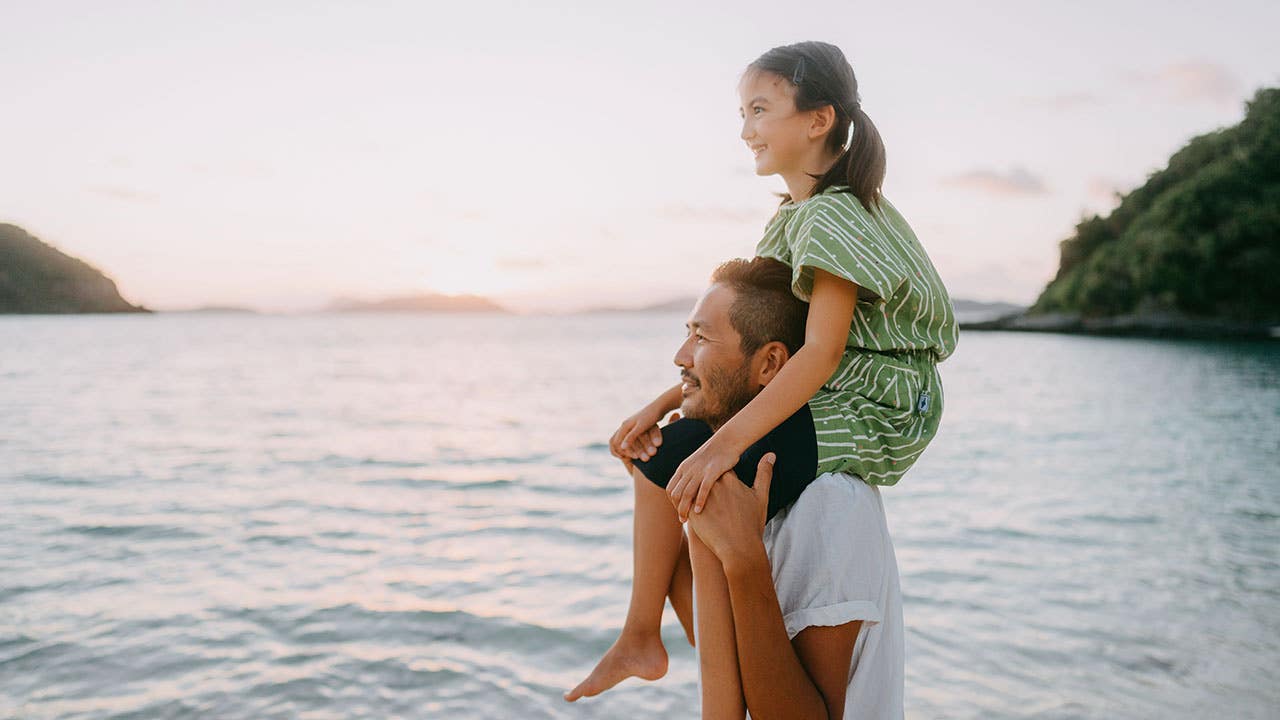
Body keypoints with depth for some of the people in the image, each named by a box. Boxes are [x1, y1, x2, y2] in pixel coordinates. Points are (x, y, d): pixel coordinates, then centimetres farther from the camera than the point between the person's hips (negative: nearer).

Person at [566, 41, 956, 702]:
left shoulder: (831, 215, -16)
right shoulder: (797, 216, 14)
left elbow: (821, 351, -26)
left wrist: (725, 443, -33)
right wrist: (667, 402, 3)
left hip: (863, 419, -10)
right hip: (829, 403, 10)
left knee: (667, 464, -12)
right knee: (667, 445, 14)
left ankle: (640, 640, 6)